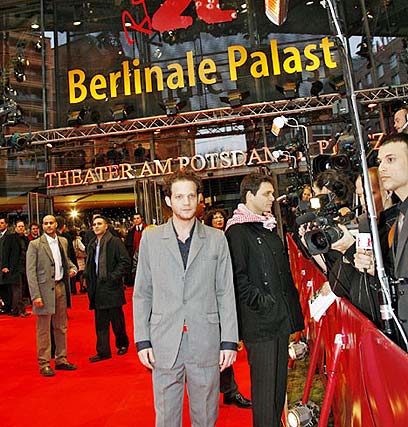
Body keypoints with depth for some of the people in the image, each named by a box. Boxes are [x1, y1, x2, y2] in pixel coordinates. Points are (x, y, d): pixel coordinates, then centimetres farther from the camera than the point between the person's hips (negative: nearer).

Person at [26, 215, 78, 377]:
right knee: (44, 329, 4)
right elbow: (30, 271, -10)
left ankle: (61, 359, 29)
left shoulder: (63, 241, 9)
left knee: (61, 327, 14)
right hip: (45, 289, -5)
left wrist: (72, 267, 2)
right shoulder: (35, 244, -7)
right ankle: (44, 364, 19)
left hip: (61, 287, 5)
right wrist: (35, 295, -16)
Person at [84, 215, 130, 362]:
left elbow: (125, 261, -13)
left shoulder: (115, 242, -8)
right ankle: (103, 351, 19)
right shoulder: (92, 245, 13)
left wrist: (113, 277, -17)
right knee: (100, 322, 10)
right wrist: (90, 284, 11)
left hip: (112, 288, -6)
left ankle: (123, 344, 28)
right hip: (98, 290, 6)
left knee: (117, 320, 7)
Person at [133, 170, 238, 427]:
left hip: (206, 344, 0)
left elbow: (226, 293, 2)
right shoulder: (151, 238, 3)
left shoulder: (216, 239, 2)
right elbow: (142, 293, 4)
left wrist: (229, 340, -2)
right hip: (164, 344, 0)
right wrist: (142, 340, 0)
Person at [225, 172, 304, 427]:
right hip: (259, 321, -8)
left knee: (280, 377, 19)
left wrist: (291, 302, 15)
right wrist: (262, 303, -16)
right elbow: (239, 277, -17)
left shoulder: (269, 226, 16)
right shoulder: (237, 231, -12)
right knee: (264, 382, 3)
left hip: (280, 316, 8)